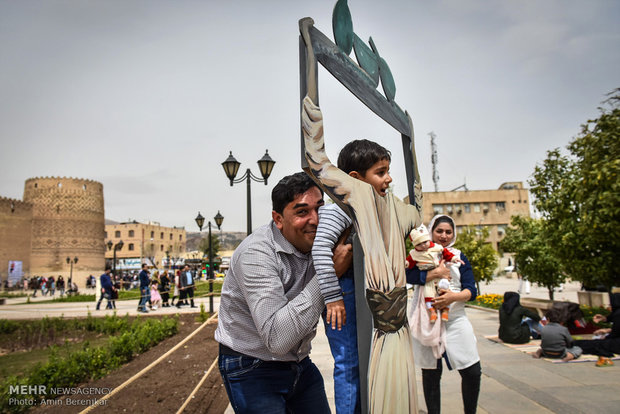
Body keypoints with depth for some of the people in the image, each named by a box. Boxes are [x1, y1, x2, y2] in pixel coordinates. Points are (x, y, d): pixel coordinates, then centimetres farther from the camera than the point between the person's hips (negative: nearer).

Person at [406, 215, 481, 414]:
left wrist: (454, 296, -16)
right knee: (431, 372, 5)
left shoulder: (458, 256, 11)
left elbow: (471, 289, 3)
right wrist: (436, 273, -15)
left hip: (455, 319, 2)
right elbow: (407, 275, -13)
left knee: (472, 371, 0)